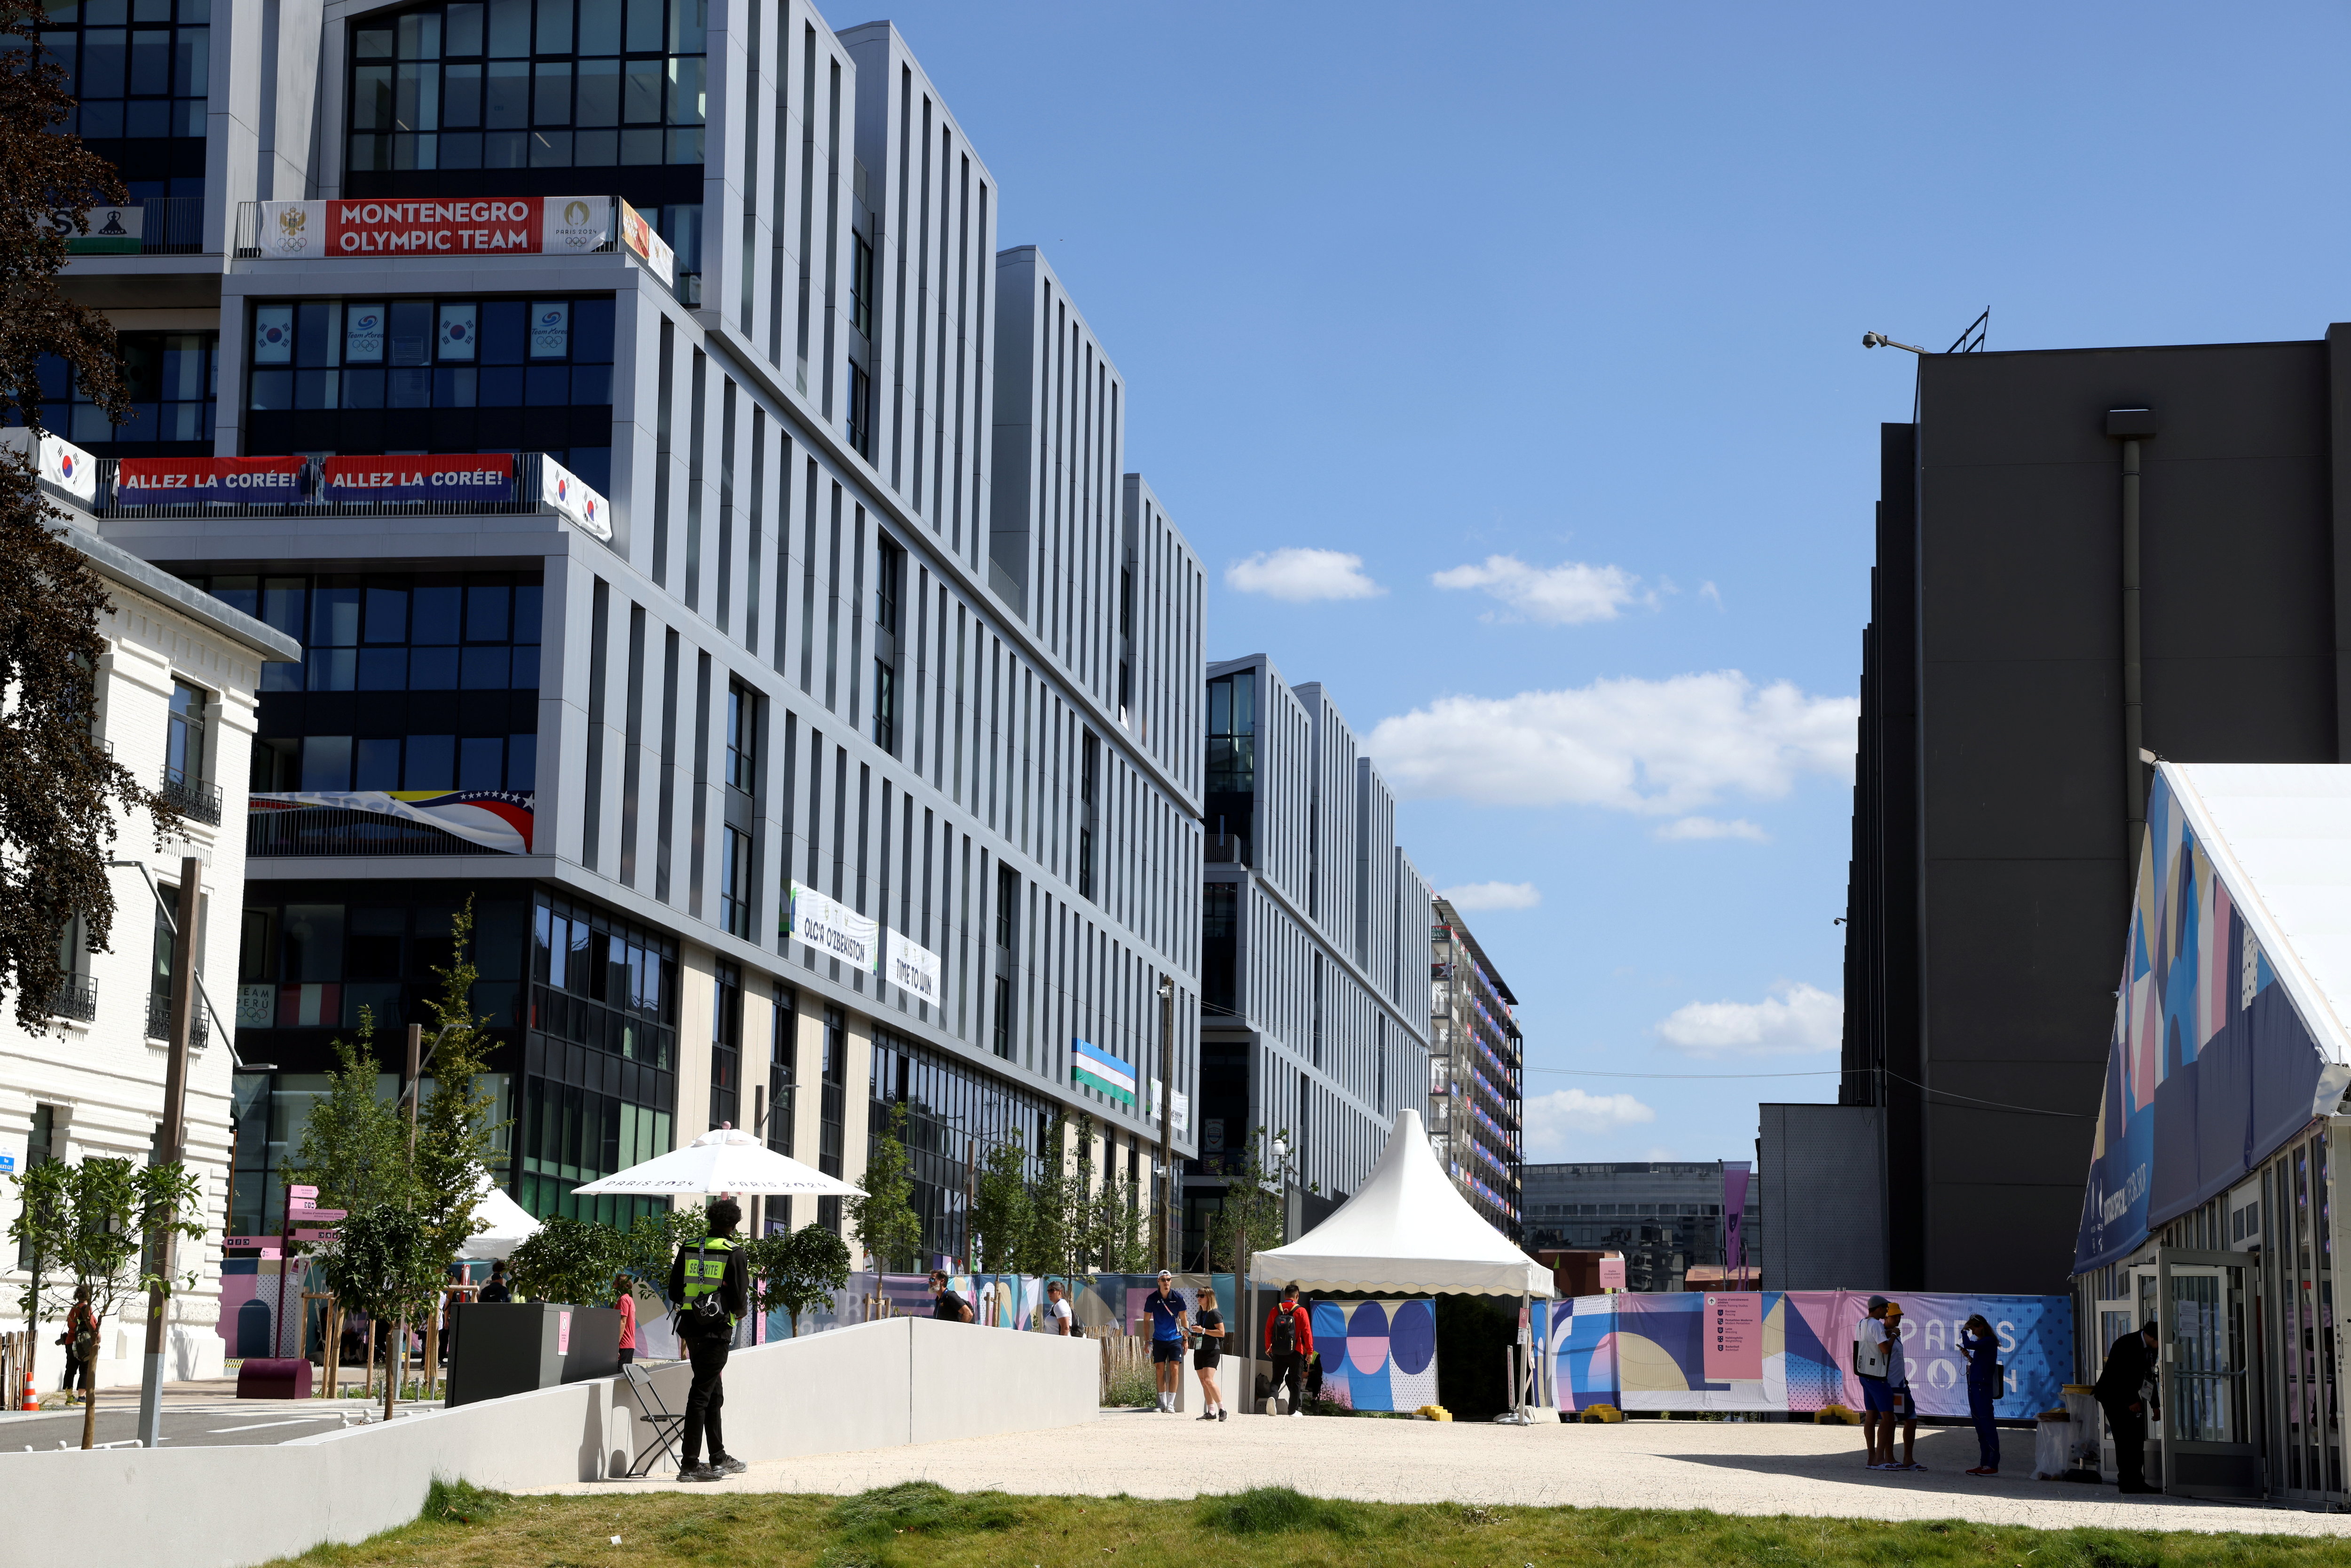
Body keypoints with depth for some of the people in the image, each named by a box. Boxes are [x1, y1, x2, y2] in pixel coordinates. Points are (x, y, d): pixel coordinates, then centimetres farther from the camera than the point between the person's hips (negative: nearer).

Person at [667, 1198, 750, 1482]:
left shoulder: (688, 1249, 7)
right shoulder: (733, 1253, -9)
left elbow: (674, 1293, 10)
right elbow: (740, 1298, -10)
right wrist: (741, 1309, 12)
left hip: (691, 1329, 6)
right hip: (718, 1330, -6)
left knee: (714, 1394, 18)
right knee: (702, 1395, -5)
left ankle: (719, 1458, 27)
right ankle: (690, 1465, -7)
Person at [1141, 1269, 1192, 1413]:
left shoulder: (1178, 1297, -3)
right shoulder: (1152, 1299, -2)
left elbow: (1184, 1319, 6)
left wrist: (1186, 1339, 4)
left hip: (1175, 1339, -1)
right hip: (1159, 1340, 1)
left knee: (1174, 1370, -9)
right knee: (1160, 1371, 1)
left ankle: (1171, 1404, -7)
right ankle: (1163, 1403, 11)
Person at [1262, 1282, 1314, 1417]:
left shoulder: (1275, 1310, 2)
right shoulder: (1301, 1311, -6)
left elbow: (1268, 1330, 6)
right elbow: (1307, 1332, -8)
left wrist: (1268, 1348, 18)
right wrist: (1310, 1351, -1)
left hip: (1278, 1353, 2)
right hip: (1295, 1353, -2)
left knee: (1277, 1379, 8)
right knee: (1296, 1381, 9)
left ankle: (1272, 1396, -21)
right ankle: (1293, 1410, 12)